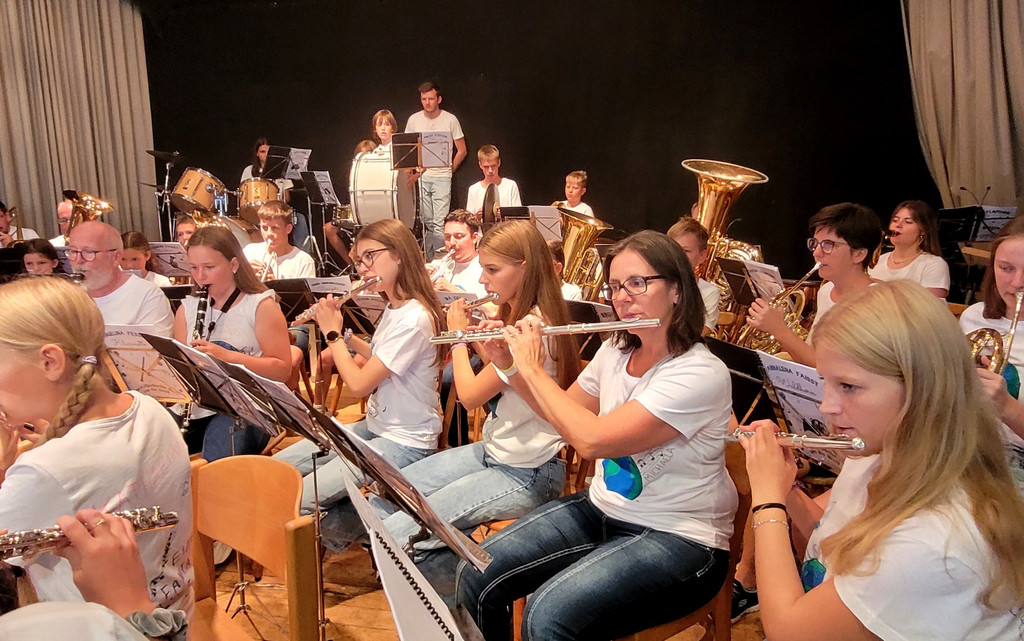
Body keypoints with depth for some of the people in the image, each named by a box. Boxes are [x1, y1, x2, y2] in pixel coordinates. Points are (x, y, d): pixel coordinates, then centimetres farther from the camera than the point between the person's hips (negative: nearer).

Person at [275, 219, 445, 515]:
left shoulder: (414, 318, -23)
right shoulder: (393, 309, 8)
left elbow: (358, 384, -21)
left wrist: (333, 334, -7)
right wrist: (344, 334, 10)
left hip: (405, 443, -9)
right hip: (374, 427, 10)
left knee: (297, 500, -21)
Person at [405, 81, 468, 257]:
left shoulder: (450, 120, -1)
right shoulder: (414, 120, 6)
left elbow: (462, 151, 5)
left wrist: (450, 170, 1)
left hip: (442, 178, -3)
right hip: (420, 177, 3)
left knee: (440, 223, -9)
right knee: (426, 222, 6)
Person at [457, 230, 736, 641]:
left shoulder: (701, 374, -23)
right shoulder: (615, 352, 2)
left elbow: (591, 440, -29)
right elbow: (564, 412, 17)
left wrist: (532, 367, -17)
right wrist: (507, 364, 3)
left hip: (676, 540, -7)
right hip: (602, 510, 7)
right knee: (476, 577, -7)